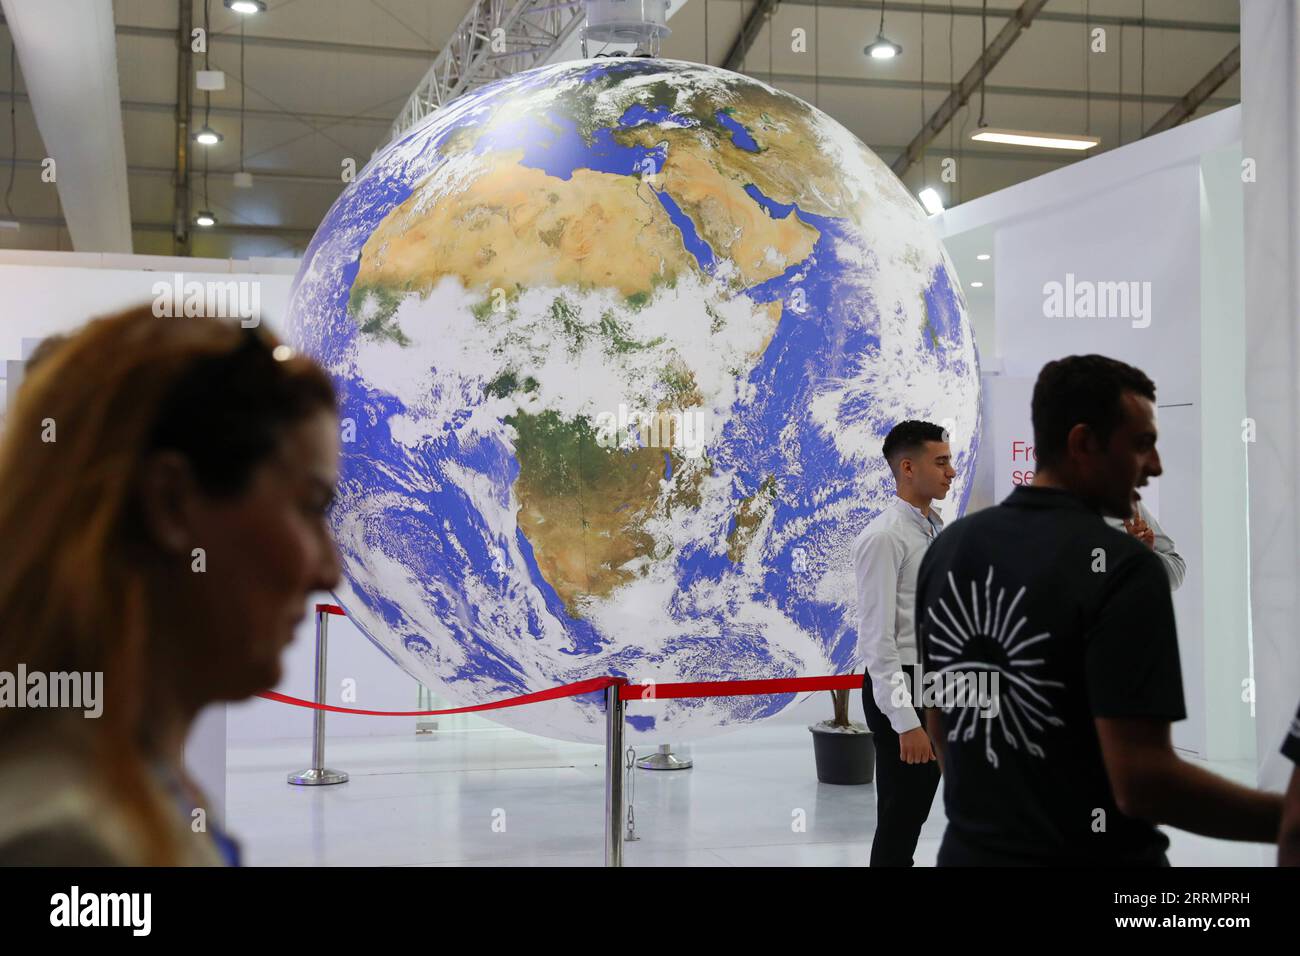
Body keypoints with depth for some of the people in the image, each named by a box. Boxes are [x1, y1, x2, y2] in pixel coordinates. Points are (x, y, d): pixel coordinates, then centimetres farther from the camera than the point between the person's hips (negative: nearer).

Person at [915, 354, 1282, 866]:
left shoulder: (947, 547, 0)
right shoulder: (1121, 566, -20)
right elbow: (1142, 783, -23)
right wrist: (1288, 819, -14)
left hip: (970, 850, 6)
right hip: (1089, 854, -5)